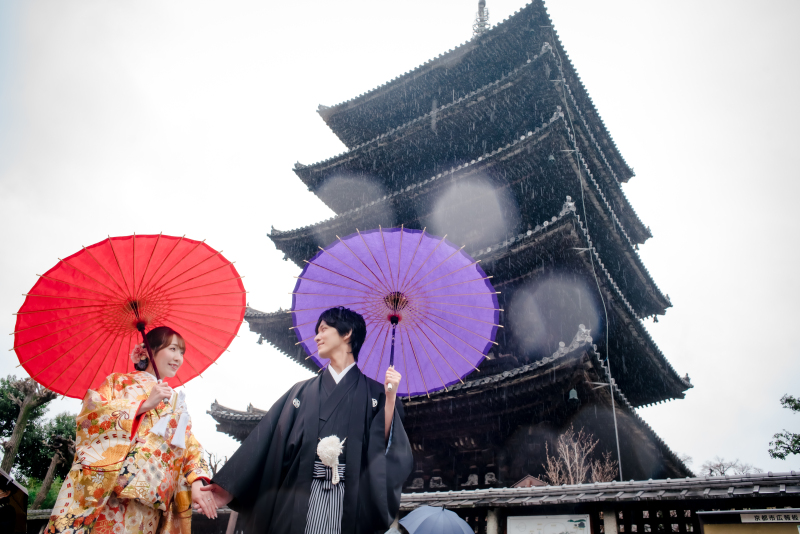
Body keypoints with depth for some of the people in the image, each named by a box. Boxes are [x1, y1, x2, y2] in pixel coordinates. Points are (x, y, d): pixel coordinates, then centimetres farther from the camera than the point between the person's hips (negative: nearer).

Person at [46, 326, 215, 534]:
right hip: (102, 492, -3)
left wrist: (197, 483, -2)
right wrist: (144, 404, -8)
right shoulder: (120, 381, 11)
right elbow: (89, 415, -6)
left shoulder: (176, 402, 22)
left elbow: (191, 447, 15)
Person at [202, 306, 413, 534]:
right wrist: (229, 487, -3)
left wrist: (390, 398, -15)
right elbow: (267, 440, 4)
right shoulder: (302, 392, 10)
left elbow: (384, 445, -5)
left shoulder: (372, 393, 3)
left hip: (350, 500, -2)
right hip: (300, 500, 2)